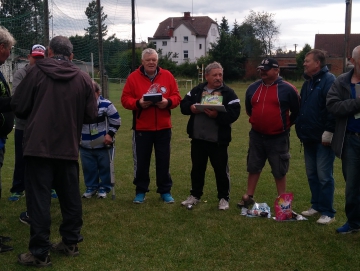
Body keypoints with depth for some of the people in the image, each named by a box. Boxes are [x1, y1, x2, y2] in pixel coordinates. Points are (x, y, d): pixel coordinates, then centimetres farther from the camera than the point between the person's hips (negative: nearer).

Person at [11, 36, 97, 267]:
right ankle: (71, 243, 26)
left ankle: (40, 253, 5)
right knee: (70, 196, 15)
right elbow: (91, 115, 3)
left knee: (39, 199, 2)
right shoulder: (84, 78, 2)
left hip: (38, 146, -3)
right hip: (68, 147, 3)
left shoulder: (37, 72, -5)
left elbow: (18, 107, -3)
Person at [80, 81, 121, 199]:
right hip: (85, 145, 2)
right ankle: (91, 187, 28)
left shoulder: (106, 105, -13)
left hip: (103, 144, -2)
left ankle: (104, 188, 24)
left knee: (104, 167, 9)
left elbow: (116, 120, -5)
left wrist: (110, 134, -8)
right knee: (88, 168, 11)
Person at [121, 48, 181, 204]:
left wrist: (168, 102, -17)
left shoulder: (167, 76, 4)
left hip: (163, 127, 1)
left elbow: (176, 96, 4)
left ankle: (165, 191, 20)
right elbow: (125, 99, -3)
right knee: (141, 161, 7)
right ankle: (140, 191, 21)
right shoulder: (133, 77, -1)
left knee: (163, 160, 9)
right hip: (142, 127, -1)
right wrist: (138, 103, -22)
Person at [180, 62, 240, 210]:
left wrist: (217, 115, -30)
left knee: (221, 170, 6)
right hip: (198, 138, 4)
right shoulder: (197, 90, 7)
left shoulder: (228, 93, -5)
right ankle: (195, 195, 31)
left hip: (218, 140, -3)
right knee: (197, 168, 16)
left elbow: (234, 113, -16)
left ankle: (223, 198, 20)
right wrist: (191, 108, -16)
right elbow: (183, 104, 5)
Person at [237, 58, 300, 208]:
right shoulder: (253, 88, 4)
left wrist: (285, 124, 3)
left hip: (278, 138, -4)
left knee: (279, 171, 6)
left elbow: (297, 111, -1)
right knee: (253, 168, 13)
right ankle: (248, 197, 24)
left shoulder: (288, 89, -10)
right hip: (256, 136, 4)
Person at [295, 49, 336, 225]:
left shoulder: (329, 80, -13)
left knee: (324, 175, -5)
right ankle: (316, 205, 26)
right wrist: (301, 131, 17)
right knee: (312, 174, 14)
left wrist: (328, 133, -22)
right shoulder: (308, 83, 16)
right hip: (309, 138, 9)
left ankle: (328, 213, 3)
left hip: (323, 138, -9)